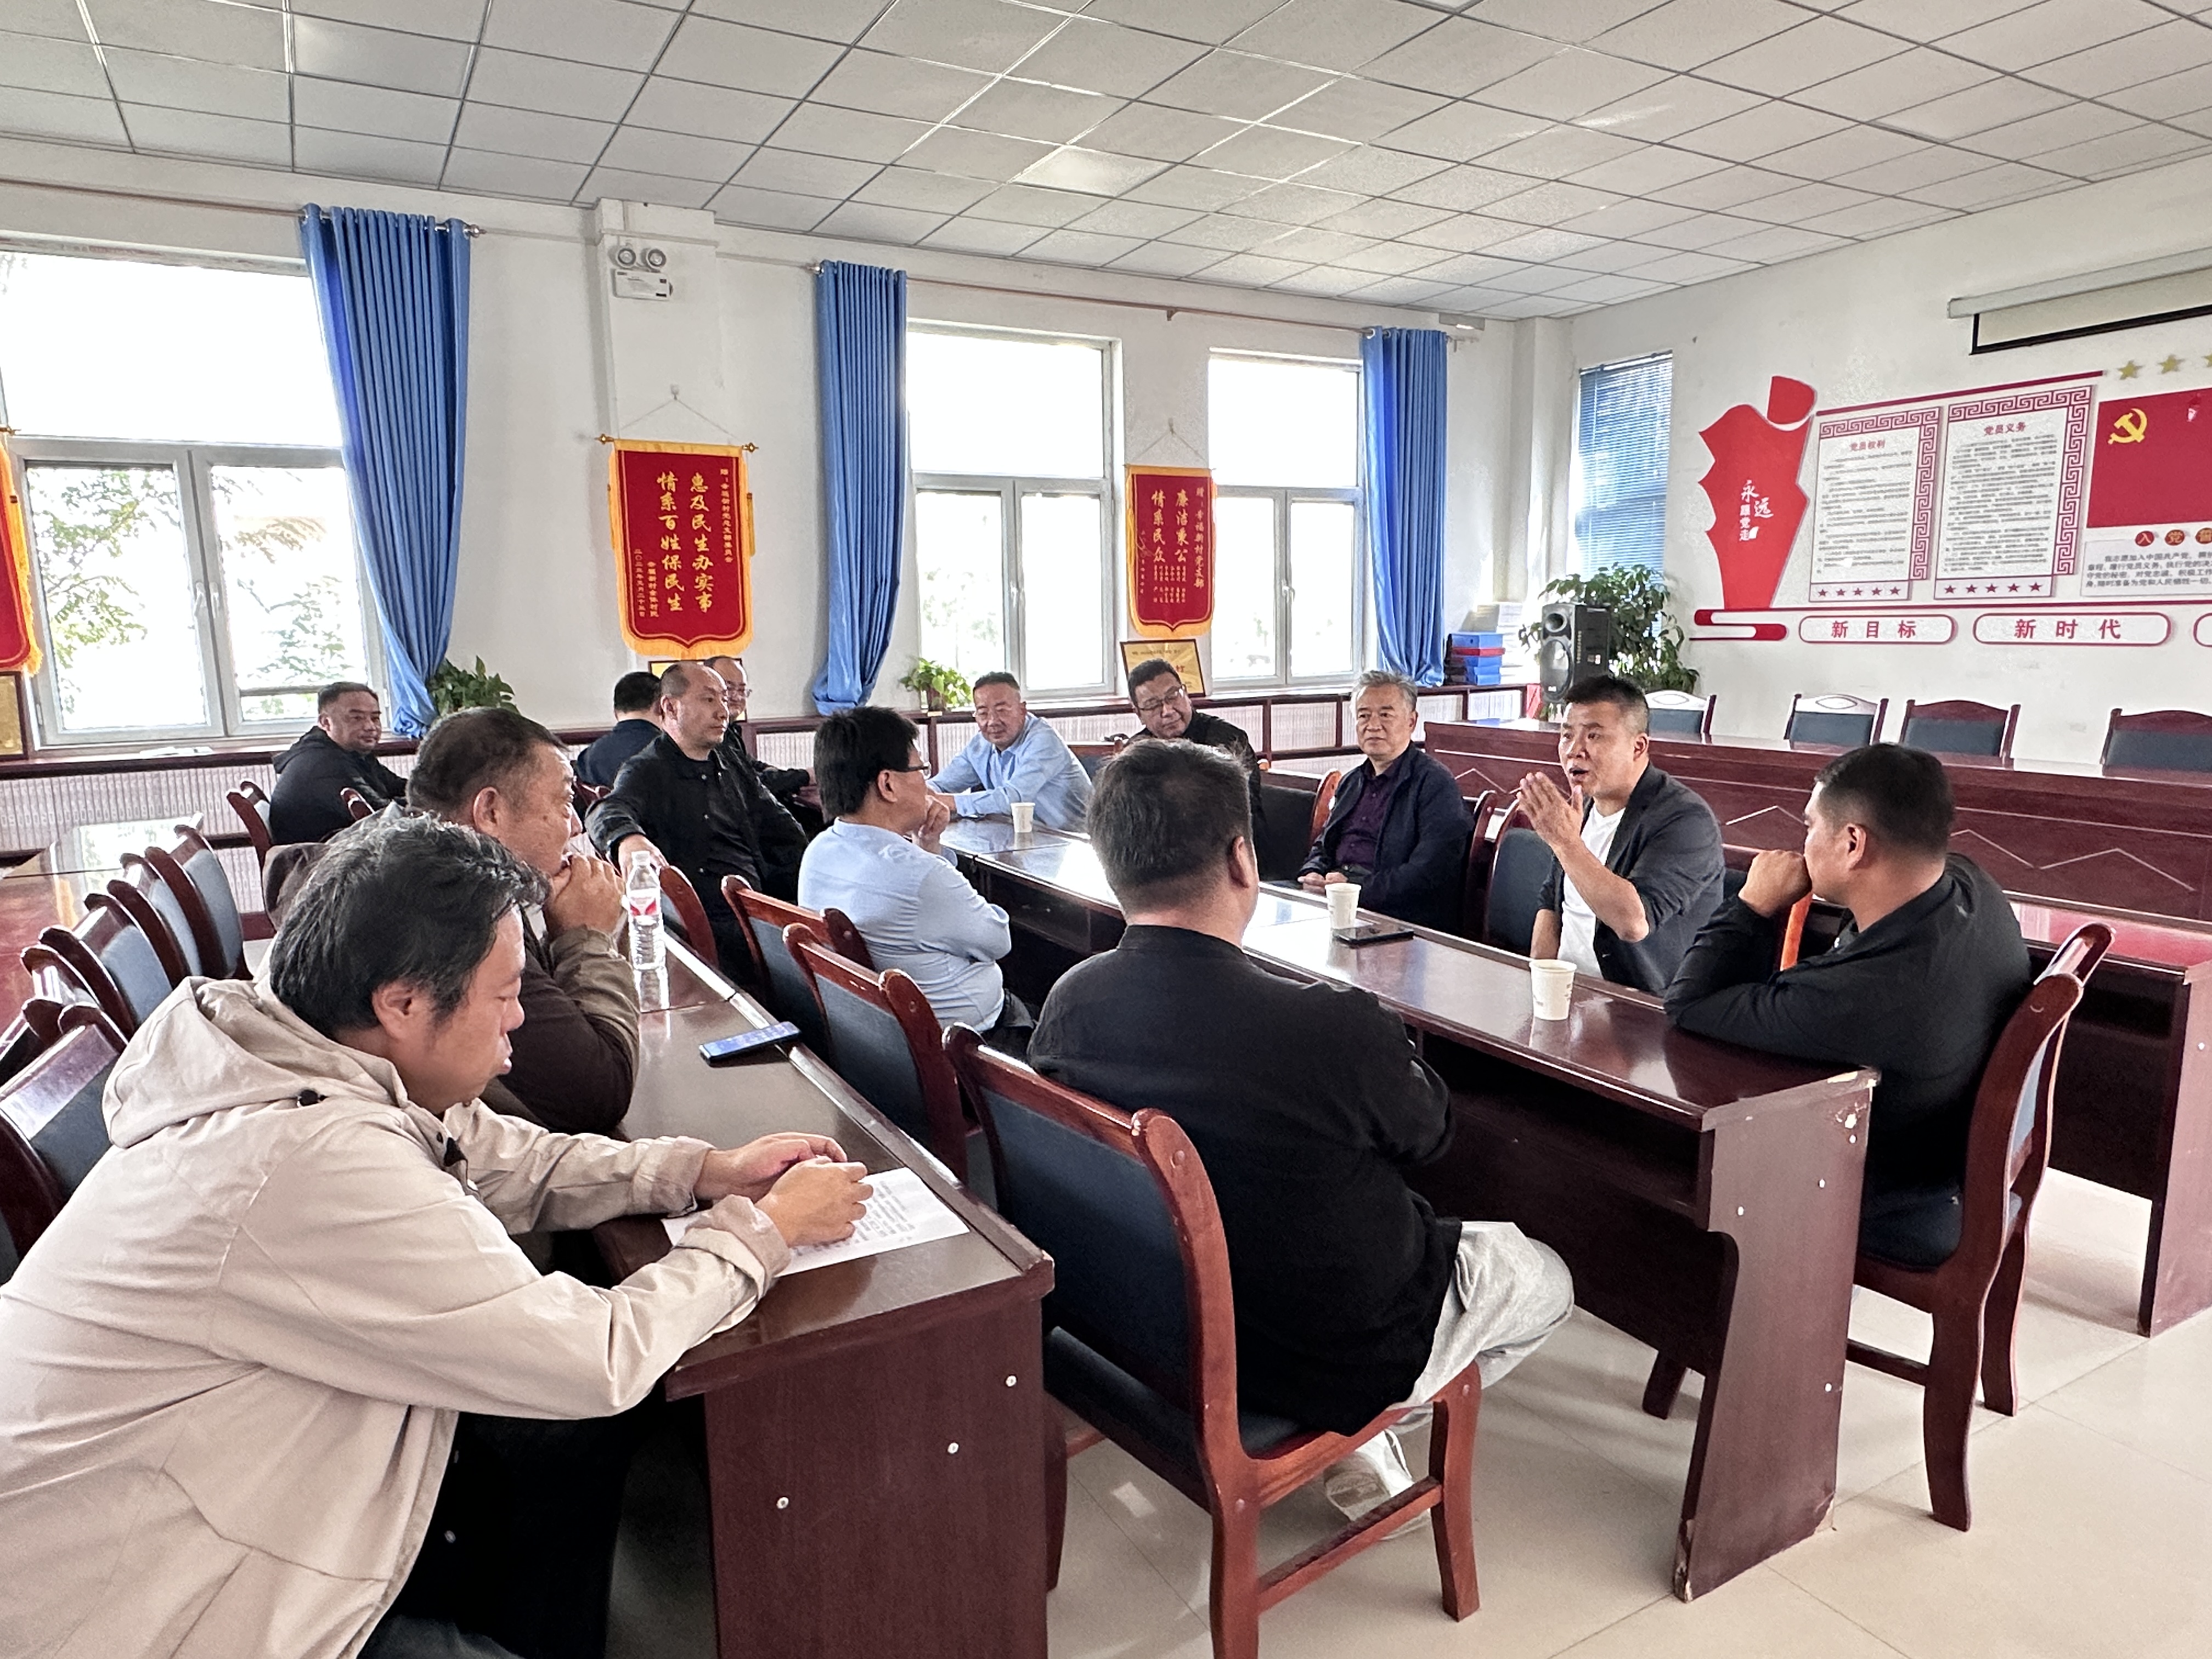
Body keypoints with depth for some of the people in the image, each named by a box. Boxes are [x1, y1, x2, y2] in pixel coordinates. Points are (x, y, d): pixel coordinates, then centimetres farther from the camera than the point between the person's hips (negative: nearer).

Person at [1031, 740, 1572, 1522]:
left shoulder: (1065, 1004, -17)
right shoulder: (1335, 1029, -34)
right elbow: (1428, 1131, -13)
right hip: (1335, 1359, -5)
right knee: (1543, 1277, 21)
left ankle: (1354, 1442, 27)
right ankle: (1355, 1451, 23)